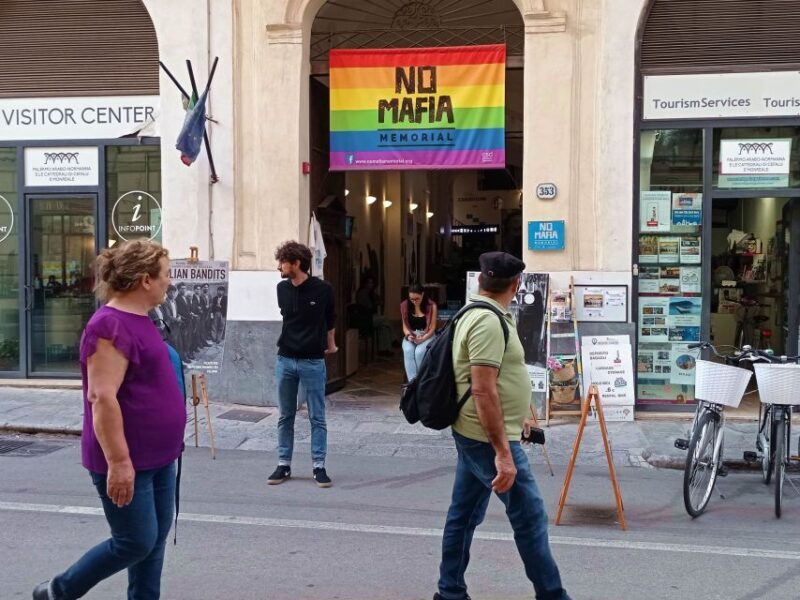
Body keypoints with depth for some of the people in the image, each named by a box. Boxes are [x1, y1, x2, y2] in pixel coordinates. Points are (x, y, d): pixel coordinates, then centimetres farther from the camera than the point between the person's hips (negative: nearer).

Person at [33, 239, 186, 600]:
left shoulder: (138, 319, 10)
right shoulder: (112, 325, -20)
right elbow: (102, 398, -25)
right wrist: (118, 461, -26)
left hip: (157, 457, 9)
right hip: (127, 461, -9)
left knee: (156, 539, 13)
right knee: (136, 542, 0)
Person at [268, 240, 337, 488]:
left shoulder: (323, 289, -9)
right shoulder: (282, 289, 1)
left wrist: (330, 344, 21)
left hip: (313, 362, -3)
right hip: (285, 360, 3)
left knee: (317, 417, 3)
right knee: (285, 417, 9)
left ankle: (318, 466, 10)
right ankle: (284, 465, 17)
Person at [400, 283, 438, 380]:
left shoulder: (431, 306, -6)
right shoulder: (405, 305, 2)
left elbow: (432, 328, -6)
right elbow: (405, 326, 7)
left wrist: (423, 338, -22)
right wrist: (408, 335, -14)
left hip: (427, 336, -2)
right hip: (410, 336, 2)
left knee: (419, 352, -33)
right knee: (408, 351, -31)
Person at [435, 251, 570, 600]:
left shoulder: (476, 315, 13)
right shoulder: (489, 322, -20)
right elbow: (483, 391, -26)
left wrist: (516, 417, 32)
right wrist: (503, 452, -27)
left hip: (474, 435, 10)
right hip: (489, 439, -10)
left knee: (464, 515, 14)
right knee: (530, 517, -1)